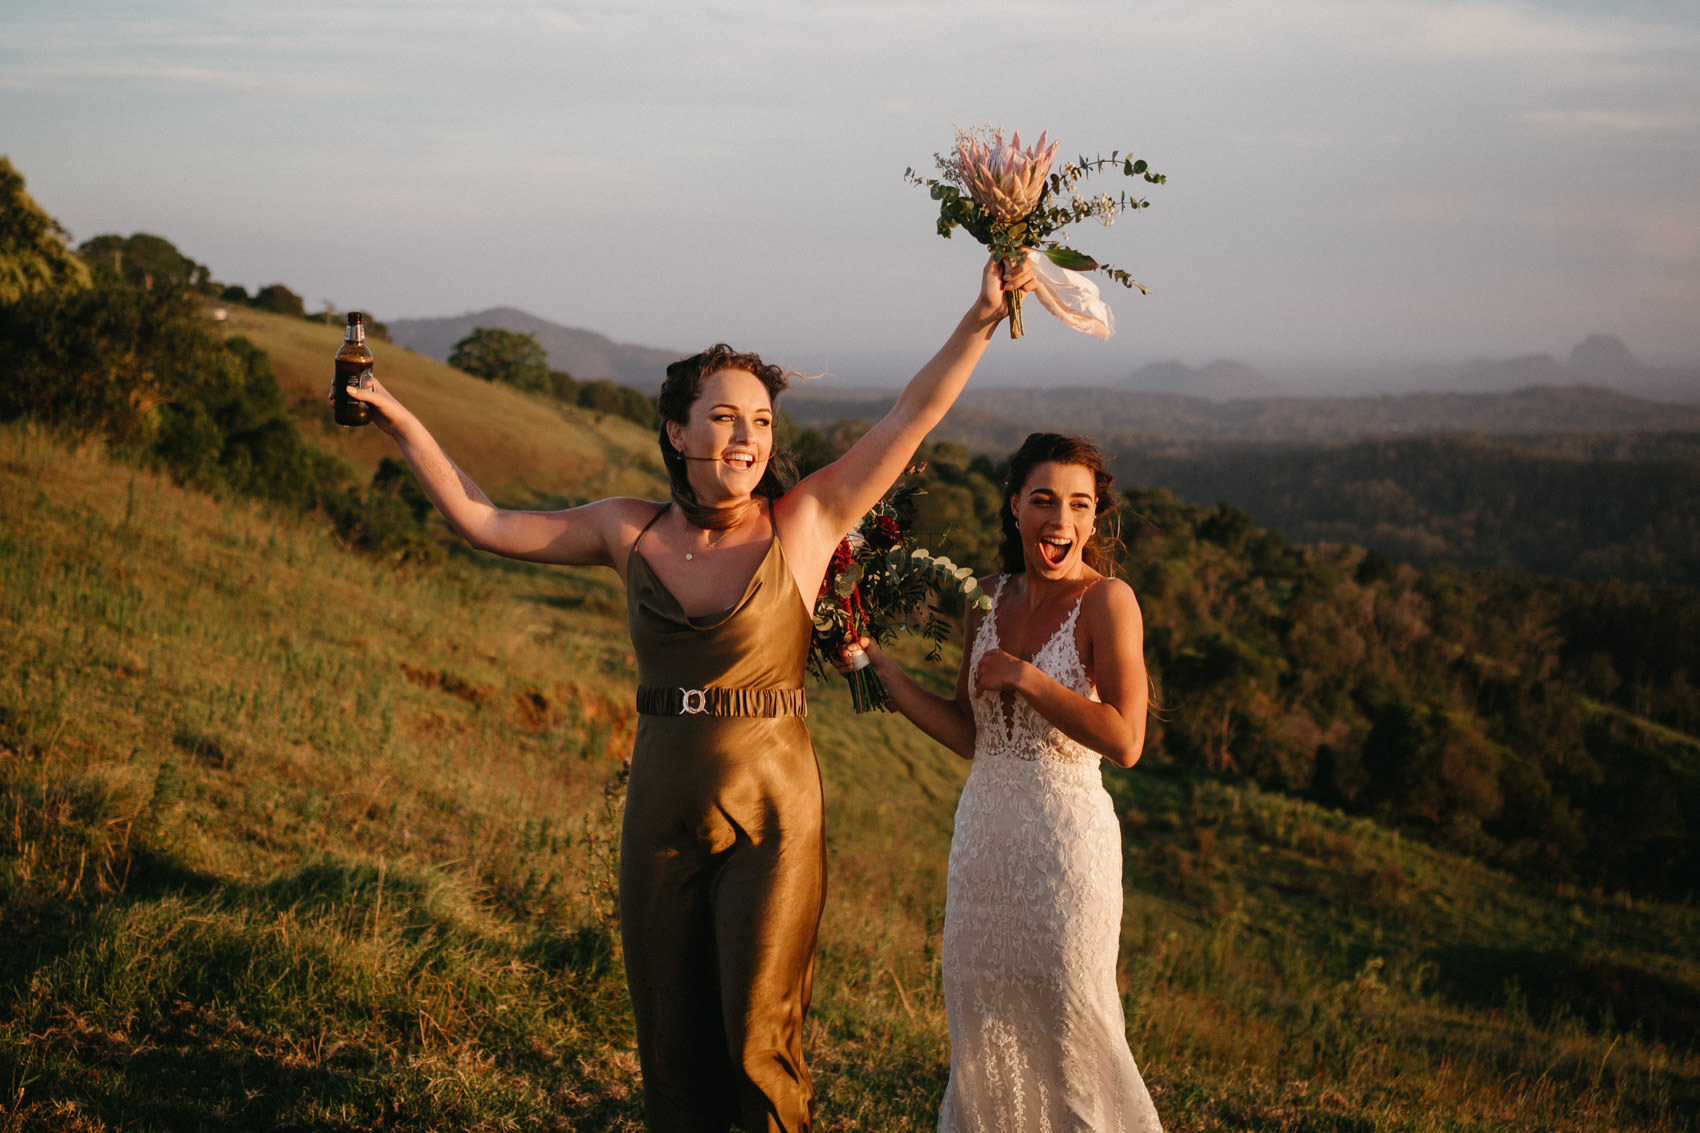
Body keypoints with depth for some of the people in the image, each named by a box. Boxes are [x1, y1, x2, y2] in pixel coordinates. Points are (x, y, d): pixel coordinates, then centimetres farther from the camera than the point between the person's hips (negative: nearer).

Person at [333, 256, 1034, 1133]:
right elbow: (482, 522, 8)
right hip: (661, 820, 3)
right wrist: (399, 422, 5)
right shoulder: (632, 532, 3)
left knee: (758, 1045, -5)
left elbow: (912, 416, -8)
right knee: (672, 1050, 12)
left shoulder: (803, 524, -5)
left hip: (772, 821, -3)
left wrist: (982, 317, -13)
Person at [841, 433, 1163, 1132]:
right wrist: (880, 668, 3)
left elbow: (1125, 742, -20)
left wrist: (1021, 675, -16)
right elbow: (970, 736, 9)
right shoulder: (989, 598, 7)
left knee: (1068, 1017, 2)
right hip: (983, 826, 6)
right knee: (979, 1006, 13)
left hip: (1065, 830, -6)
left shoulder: (1107, 600, -12)